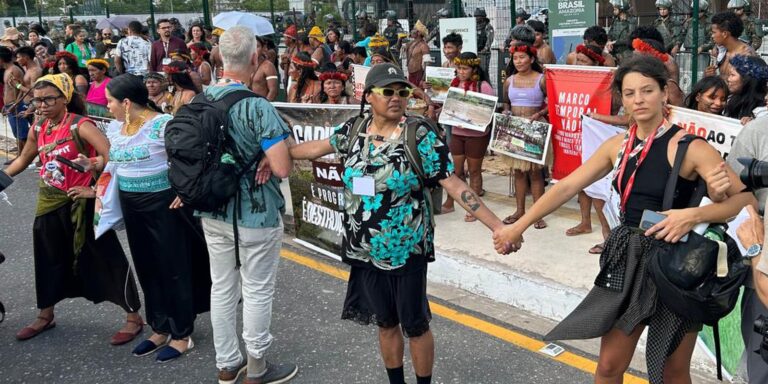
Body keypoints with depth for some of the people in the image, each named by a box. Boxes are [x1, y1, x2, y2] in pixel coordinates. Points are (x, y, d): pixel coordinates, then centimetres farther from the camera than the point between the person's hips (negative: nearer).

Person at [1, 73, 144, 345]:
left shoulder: (80, 126, -18)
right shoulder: (38, 129, 4)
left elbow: (112, 156, -29)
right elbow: (24, 160, 22)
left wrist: (96, 190, -24)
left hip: (79, 204, -7)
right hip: (49, 204, 7)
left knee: (106, 258, -2)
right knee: (48, 260, 19)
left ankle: (134, 318, 7)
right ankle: (45, 316, 38)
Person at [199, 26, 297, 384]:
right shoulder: (258, 107, -22)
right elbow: (282, 168, -25)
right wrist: (281, 147, -5)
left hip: (213, 210, 7)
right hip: (255, 213, -6)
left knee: (222, 287, 16)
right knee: (257, 291, 8)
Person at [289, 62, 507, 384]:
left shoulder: (420, 136, -15)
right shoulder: (353, 129, -1)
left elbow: (454, 185, -18)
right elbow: (319, 147, 18)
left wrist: (497, 226, -24)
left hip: (406, 251, -4)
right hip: (365, 251, 4)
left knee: (415, 325, 8)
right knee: (385, 323, 18)